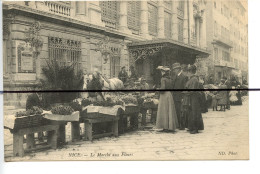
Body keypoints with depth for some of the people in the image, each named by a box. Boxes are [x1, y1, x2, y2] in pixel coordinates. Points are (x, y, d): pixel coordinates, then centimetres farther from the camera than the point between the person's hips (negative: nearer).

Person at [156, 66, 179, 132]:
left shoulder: (163, 79, -12)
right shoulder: (170, 79, 8)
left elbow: (163, 87, -20)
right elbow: (172, 87, 10)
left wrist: (160, 92, -2)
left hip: (164, 95, -7)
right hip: (170, 95, 7)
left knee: (164, 111, -1)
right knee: (170, 111, 10)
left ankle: (166, 127, -1)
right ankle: (171, 126, 11)